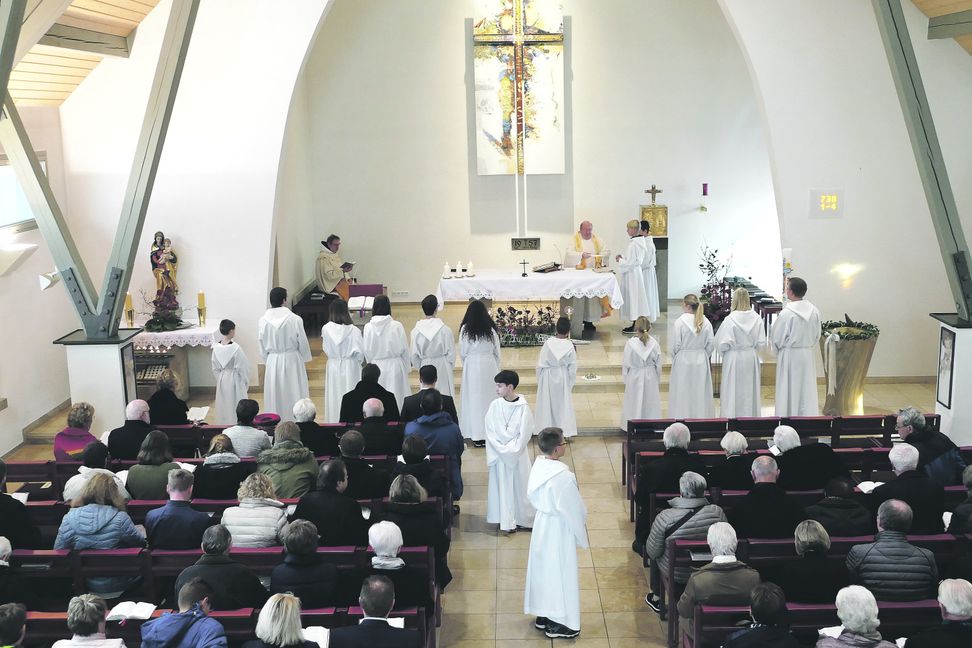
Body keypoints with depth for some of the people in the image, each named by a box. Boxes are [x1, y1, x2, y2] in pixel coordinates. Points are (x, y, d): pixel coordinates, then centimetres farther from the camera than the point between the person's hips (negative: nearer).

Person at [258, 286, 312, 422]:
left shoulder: (262, 321, -8)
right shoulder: (295, 319, -16)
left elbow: (262, 346, 2)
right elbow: (303, 342, -7)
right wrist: (305, 359, 10)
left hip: (273, 361, 2)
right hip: (292, 360, -2)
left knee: (275, 395, 13)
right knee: (294, 394, 10)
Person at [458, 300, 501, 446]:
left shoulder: (465, 329, -6)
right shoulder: (491, 329, -2)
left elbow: (462, 352, 0)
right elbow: (497, 352, 5)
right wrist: (496, 368, 18)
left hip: (471, 365, -2)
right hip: (489, 365, 2)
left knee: (473, 399, 4)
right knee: (489, 397, 10)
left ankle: (477, 436, 5)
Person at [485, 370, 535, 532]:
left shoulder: (523, 407, -13)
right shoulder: (495, 406, -5)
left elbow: (524, 435, -10)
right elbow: (490, 432, -3)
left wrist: (510, 450, -13)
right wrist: (502, 449, -11)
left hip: (518, 453, -2)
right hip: (499, 453, 2)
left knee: (520, 484, 6)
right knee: (502, 485, 7)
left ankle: (523, 518, 21)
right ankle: (507, 521, 16)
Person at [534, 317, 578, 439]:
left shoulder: (548, 343, -16)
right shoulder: (569, 346, -14)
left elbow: (541, 364, -11)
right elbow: (573, 367, -7)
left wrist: (539, 380, 2)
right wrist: (571, 383, 6)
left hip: (548, 378, 0)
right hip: (563, 378, 1)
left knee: (547, 404, 12)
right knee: (563, 404, 13)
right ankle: (564, 431, 18)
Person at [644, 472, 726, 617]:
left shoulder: (665, 517, -27)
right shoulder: (717, 512, -18)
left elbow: (653, 552, -17)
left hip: (674, 574, -3)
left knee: (656, 557, 31)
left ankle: (656, 599, 47)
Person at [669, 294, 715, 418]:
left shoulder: (680, 321, -14)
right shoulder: (705, 322, -3)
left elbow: (675, 345, -11)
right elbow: (711, 344, 0)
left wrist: (675, 358, 6)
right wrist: (703, 356, 15)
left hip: (683, 361, -3)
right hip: (701, 361, 4)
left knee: (682, 393, 5)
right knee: (700, 392, 12)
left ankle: (682, 417, 8)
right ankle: (701, 416, 17)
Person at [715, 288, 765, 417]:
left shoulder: (730, 319, -19)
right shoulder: (757, 318, -8)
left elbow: (722, 343, -15)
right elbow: (761, 342, -2)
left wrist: (723, 352, 5)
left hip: (734, 358, -4)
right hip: (751, 357, 4)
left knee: (733, 391, 7)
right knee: (750, 389, 15)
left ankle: (731, 416, 12)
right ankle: (750, 415, 24)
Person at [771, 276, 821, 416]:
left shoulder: (786, 313, -18)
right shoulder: (814, 311, -1)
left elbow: (776, 338, -9)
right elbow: (817, 336, 9)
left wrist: (778, 352, 9)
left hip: (790, 356, -5)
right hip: (808, 355, 5)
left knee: (789, 392, 3)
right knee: (807, 392, 11)